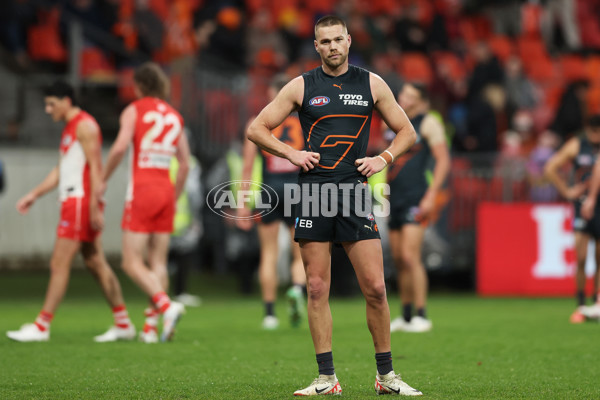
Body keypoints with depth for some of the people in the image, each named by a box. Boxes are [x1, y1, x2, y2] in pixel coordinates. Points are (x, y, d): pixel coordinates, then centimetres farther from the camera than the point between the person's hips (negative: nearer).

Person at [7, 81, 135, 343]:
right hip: (73, 203, 10)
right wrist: (34, 195, 22)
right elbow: (60, 170, 25)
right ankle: (123, 324, 11)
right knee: (96, 264, 9)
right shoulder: (70, 128, 21)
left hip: (81, 201, -10)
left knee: (60, 264, -9)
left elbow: (96, 168, -17)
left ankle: (42, 326, -8)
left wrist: (95, 207, -22)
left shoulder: (85, 125, -10)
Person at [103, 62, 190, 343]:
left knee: (132, 262, -3)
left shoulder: (134, 110, -2)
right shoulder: (174, 116, 14)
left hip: (142, 189, -5)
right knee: (158, 262, 6)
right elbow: (185, 164, 14)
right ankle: (151, 327, 2)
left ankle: (167, 306, -23)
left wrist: (103, 179, -4)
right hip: (166, 189, 5)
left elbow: (120, 147, -16)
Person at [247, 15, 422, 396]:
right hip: (313, 191, 0)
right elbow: (257, 129, 11)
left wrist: (383, 159, 1)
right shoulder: (301, 86, 6)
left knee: (375, 287, -4)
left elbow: (407, 131, 17)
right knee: (317, 288, 0)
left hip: (354, 190, 0)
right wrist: (291, 153, -2)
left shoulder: (371, 84, 8)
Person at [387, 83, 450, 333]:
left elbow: (443, 161, -7)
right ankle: (406, 316, 15)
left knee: (410, 257, -15)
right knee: (398, 260, 7)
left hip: (416, 198, -7)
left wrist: (430, 196, -14)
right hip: (395, 199, 7)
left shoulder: (428, 123, -4)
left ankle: (421, 316, -11)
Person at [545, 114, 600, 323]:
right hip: (583, 205, -1)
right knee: (581, 258, -8)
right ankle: (580, 306, -1)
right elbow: (550, 169, 6)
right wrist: (567, 191, 1)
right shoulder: (576, 145, 2)